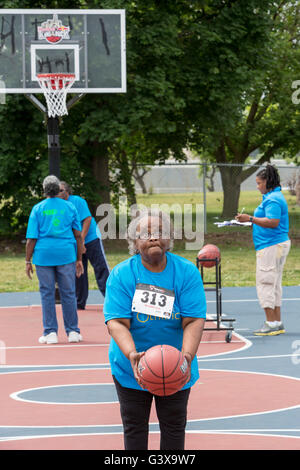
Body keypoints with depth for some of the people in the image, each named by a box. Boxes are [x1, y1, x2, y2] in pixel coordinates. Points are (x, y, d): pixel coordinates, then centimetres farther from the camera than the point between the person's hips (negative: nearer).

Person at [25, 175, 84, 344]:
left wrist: (28, 261, 4)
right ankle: (73, 331, 8)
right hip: (66, 254, 1)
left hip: (43, 254, -1)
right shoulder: (70, 208, 6)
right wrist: (79, 259, 12)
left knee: (47, 294, 4)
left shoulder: (38, 209, 1)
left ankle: (51, 332, 3)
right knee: (68, 293, 6)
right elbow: (78, 235, 6)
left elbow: (31, 238, -2)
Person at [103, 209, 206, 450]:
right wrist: (132, 354, -37)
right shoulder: (121, 275, -11)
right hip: (131, 367, -1)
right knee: (134, 426, 6)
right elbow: (116, 322, -19)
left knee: (174, 425, 7)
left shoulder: (187, 272, -8)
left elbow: (194, 320, -15)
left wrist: (187, 356, -32)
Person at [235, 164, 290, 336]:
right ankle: (278, 323, 16)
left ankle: (271, 323, -8)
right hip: (279, 243, 11)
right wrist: (253, 221, 21)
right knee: (274, 284, 13)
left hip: (271, 246, -11)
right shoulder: (276, 196, 18)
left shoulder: (272, 199, -16)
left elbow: (273, 222, -26)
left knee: (265, 283, -8)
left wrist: (251, 218, -23)